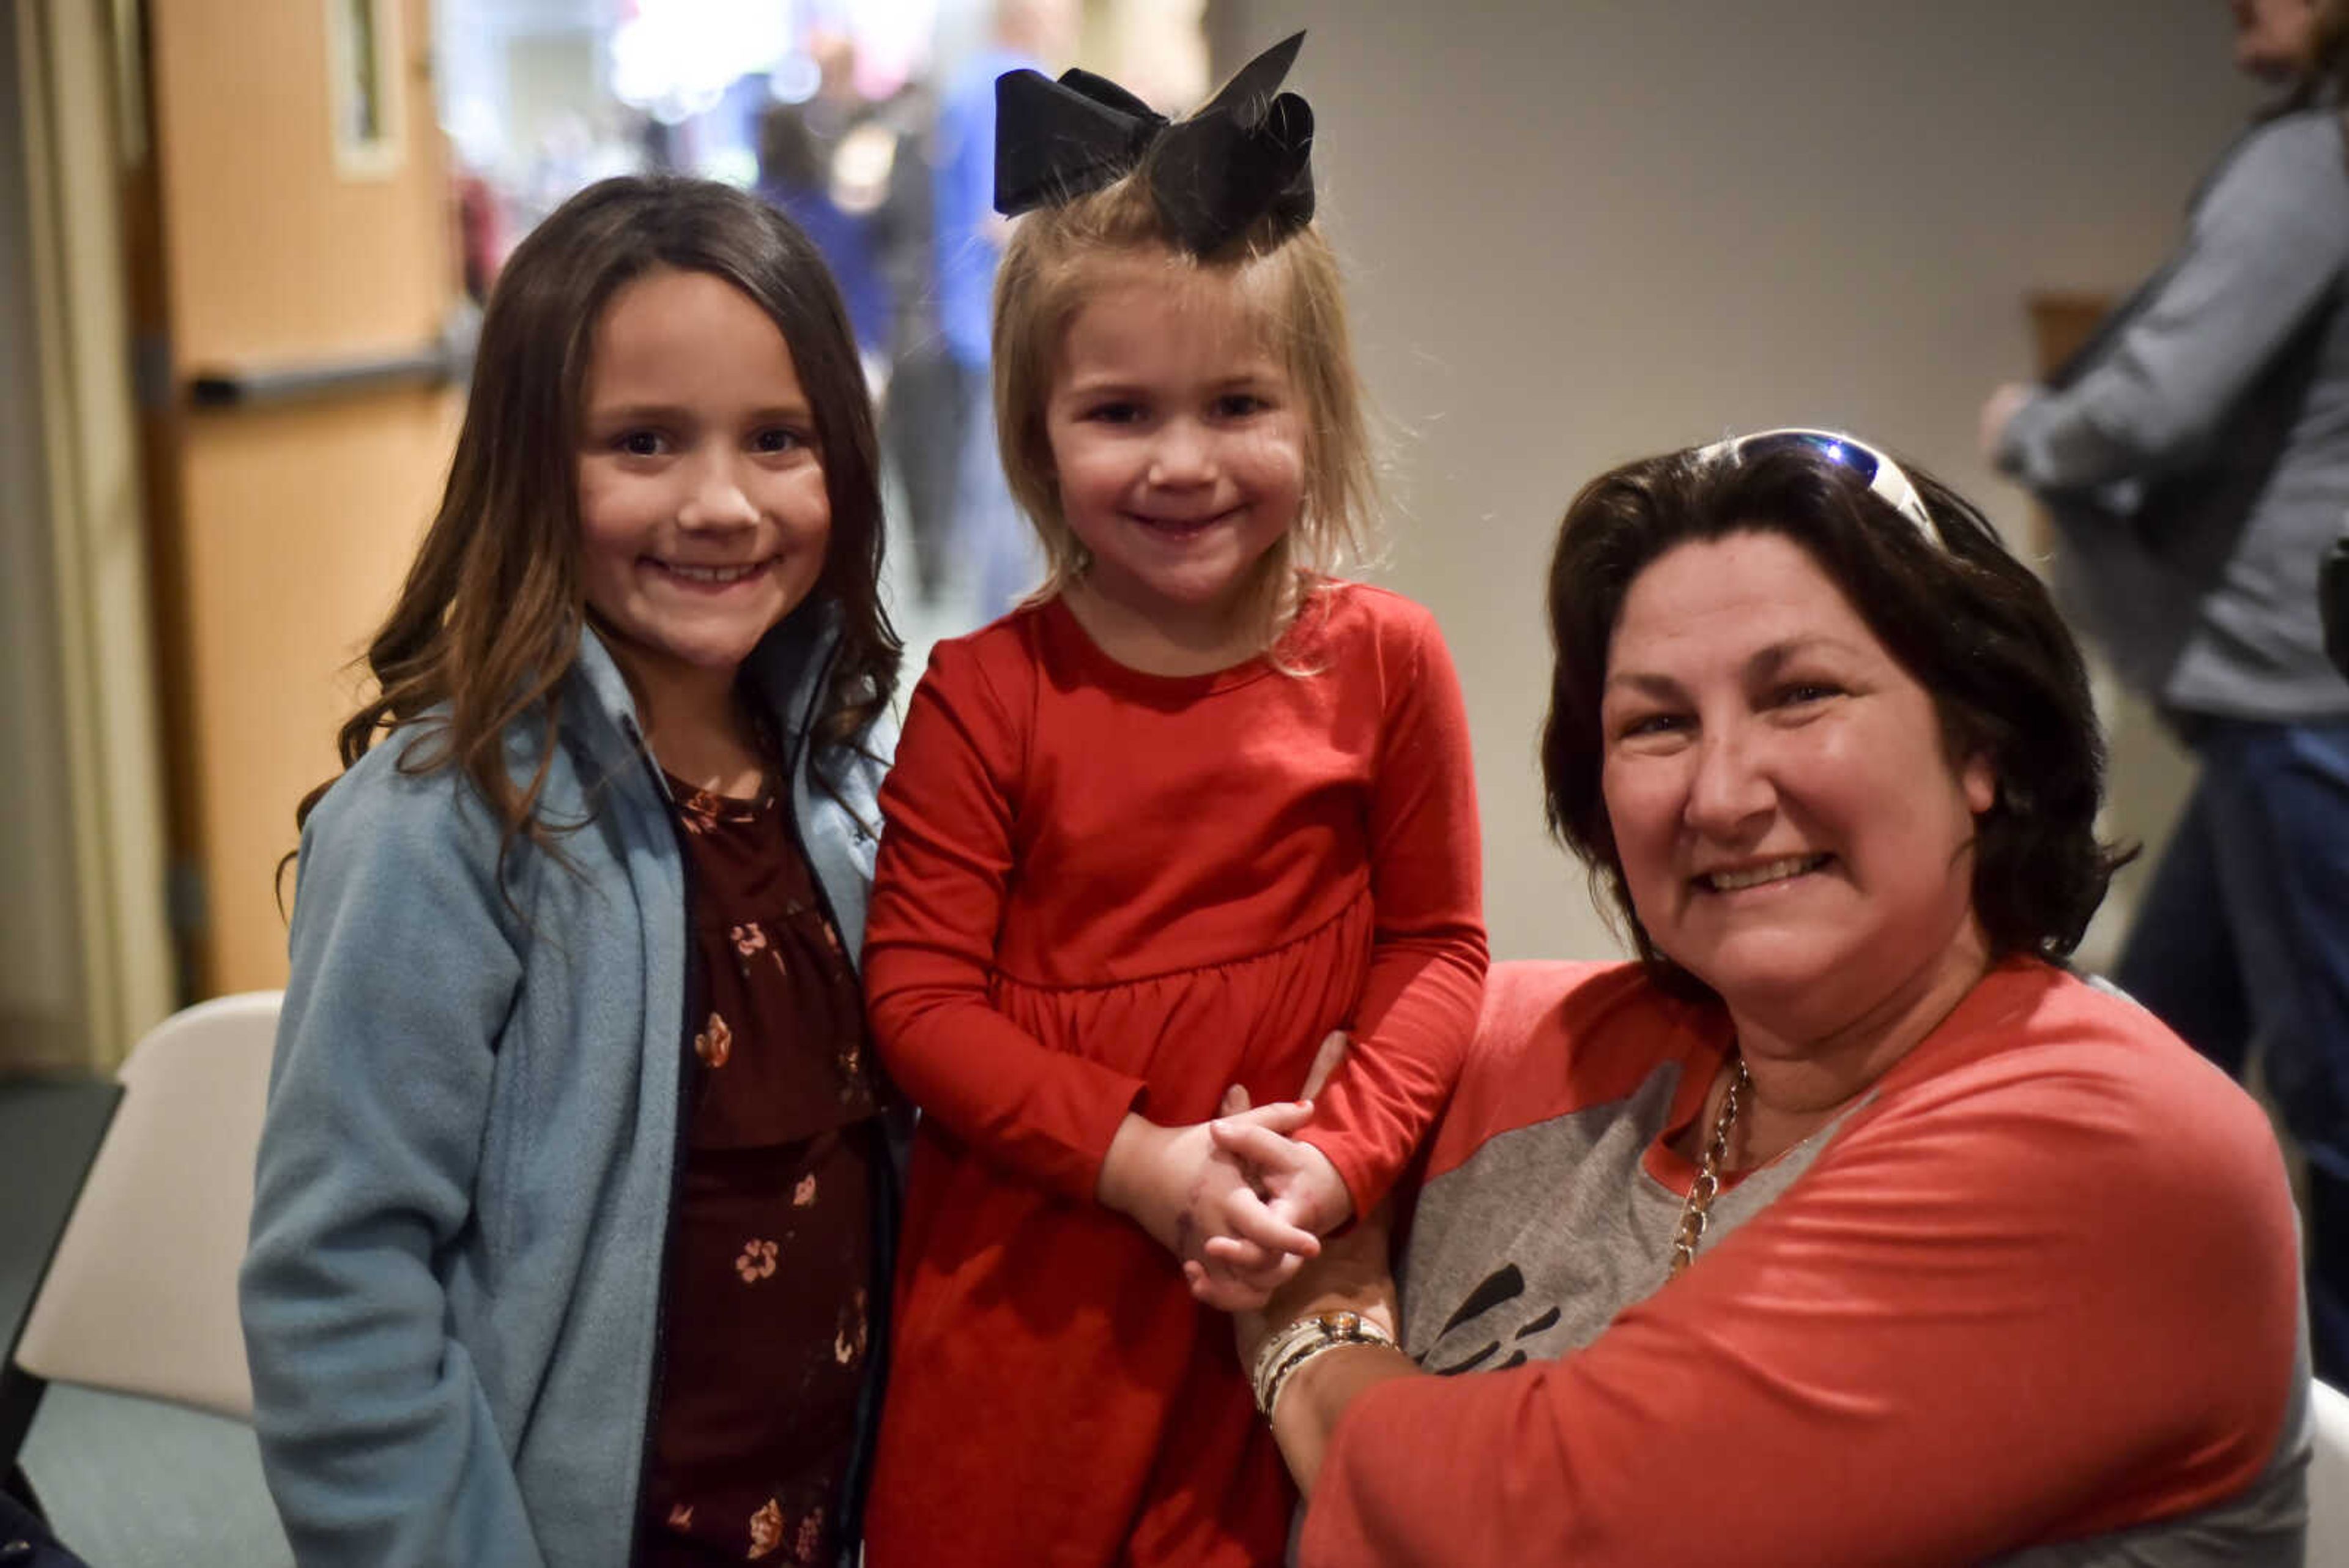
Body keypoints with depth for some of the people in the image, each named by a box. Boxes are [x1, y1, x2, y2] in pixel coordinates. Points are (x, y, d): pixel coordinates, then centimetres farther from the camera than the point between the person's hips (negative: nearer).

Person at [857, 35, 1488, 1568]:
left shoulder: (1385, 662, -4)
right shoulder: (986, 692, -7)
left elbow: (1435, 943, 2)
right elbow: (919, 996, -8)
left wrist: (1337, 1159, -13)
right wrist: (1140, 1163, -17)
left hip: (1281, 1286, 1)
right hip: (1020, 1304, 0)